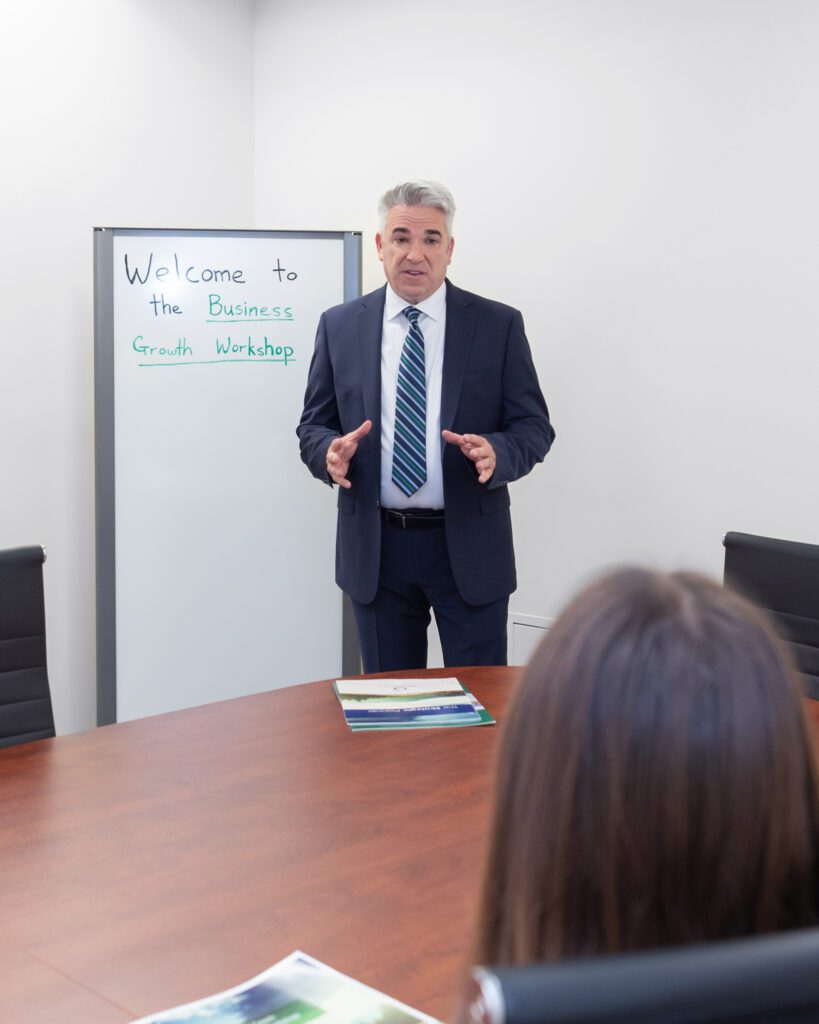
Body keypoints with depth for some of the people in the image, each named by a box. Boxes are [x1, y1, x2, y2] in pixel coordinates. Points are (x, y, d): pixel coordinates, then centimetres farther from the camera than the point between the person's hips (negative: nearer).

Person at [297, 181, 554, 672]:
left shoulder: (499, 324, -1)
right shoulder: (339, 325, 4)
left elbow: (534, 426, -1)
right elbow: (314, 424, 8)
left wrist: (496, 451, -22)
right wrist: (330, 450, -15)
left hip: (469, 545, -1)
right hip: (375, 548, 2)